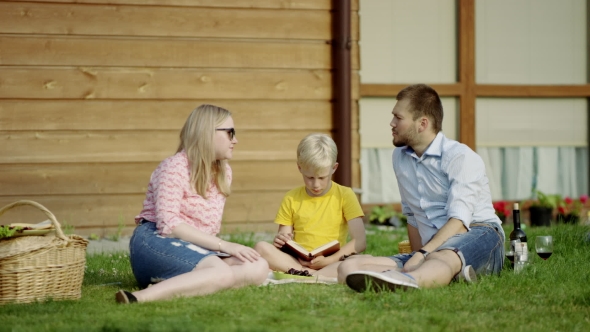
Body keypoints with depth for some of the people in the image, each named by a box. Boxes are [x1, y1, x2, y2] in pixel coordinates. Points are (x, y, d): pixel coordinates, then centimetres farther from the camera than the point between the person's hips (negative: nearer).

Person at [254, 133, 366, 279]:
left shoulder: (345, 195, 6)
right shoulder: (292, 199, 13)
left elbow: (359, 242, -3)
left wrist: (327, 260, -14)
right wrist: (279, 242, -13)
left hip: (333, 263, -2)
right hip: (297, 261, 2)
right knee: (261, 247, -27)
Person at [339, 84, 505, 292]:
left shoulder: (460, 157, -4)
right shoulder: (400, 157, 18)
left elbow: (458, 221, -15)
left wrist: (421, 255, -28)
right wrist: (417, 259, 6)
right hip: (431, 250, 6)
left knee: (441, 258, -44)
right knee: (349, 268, -20)